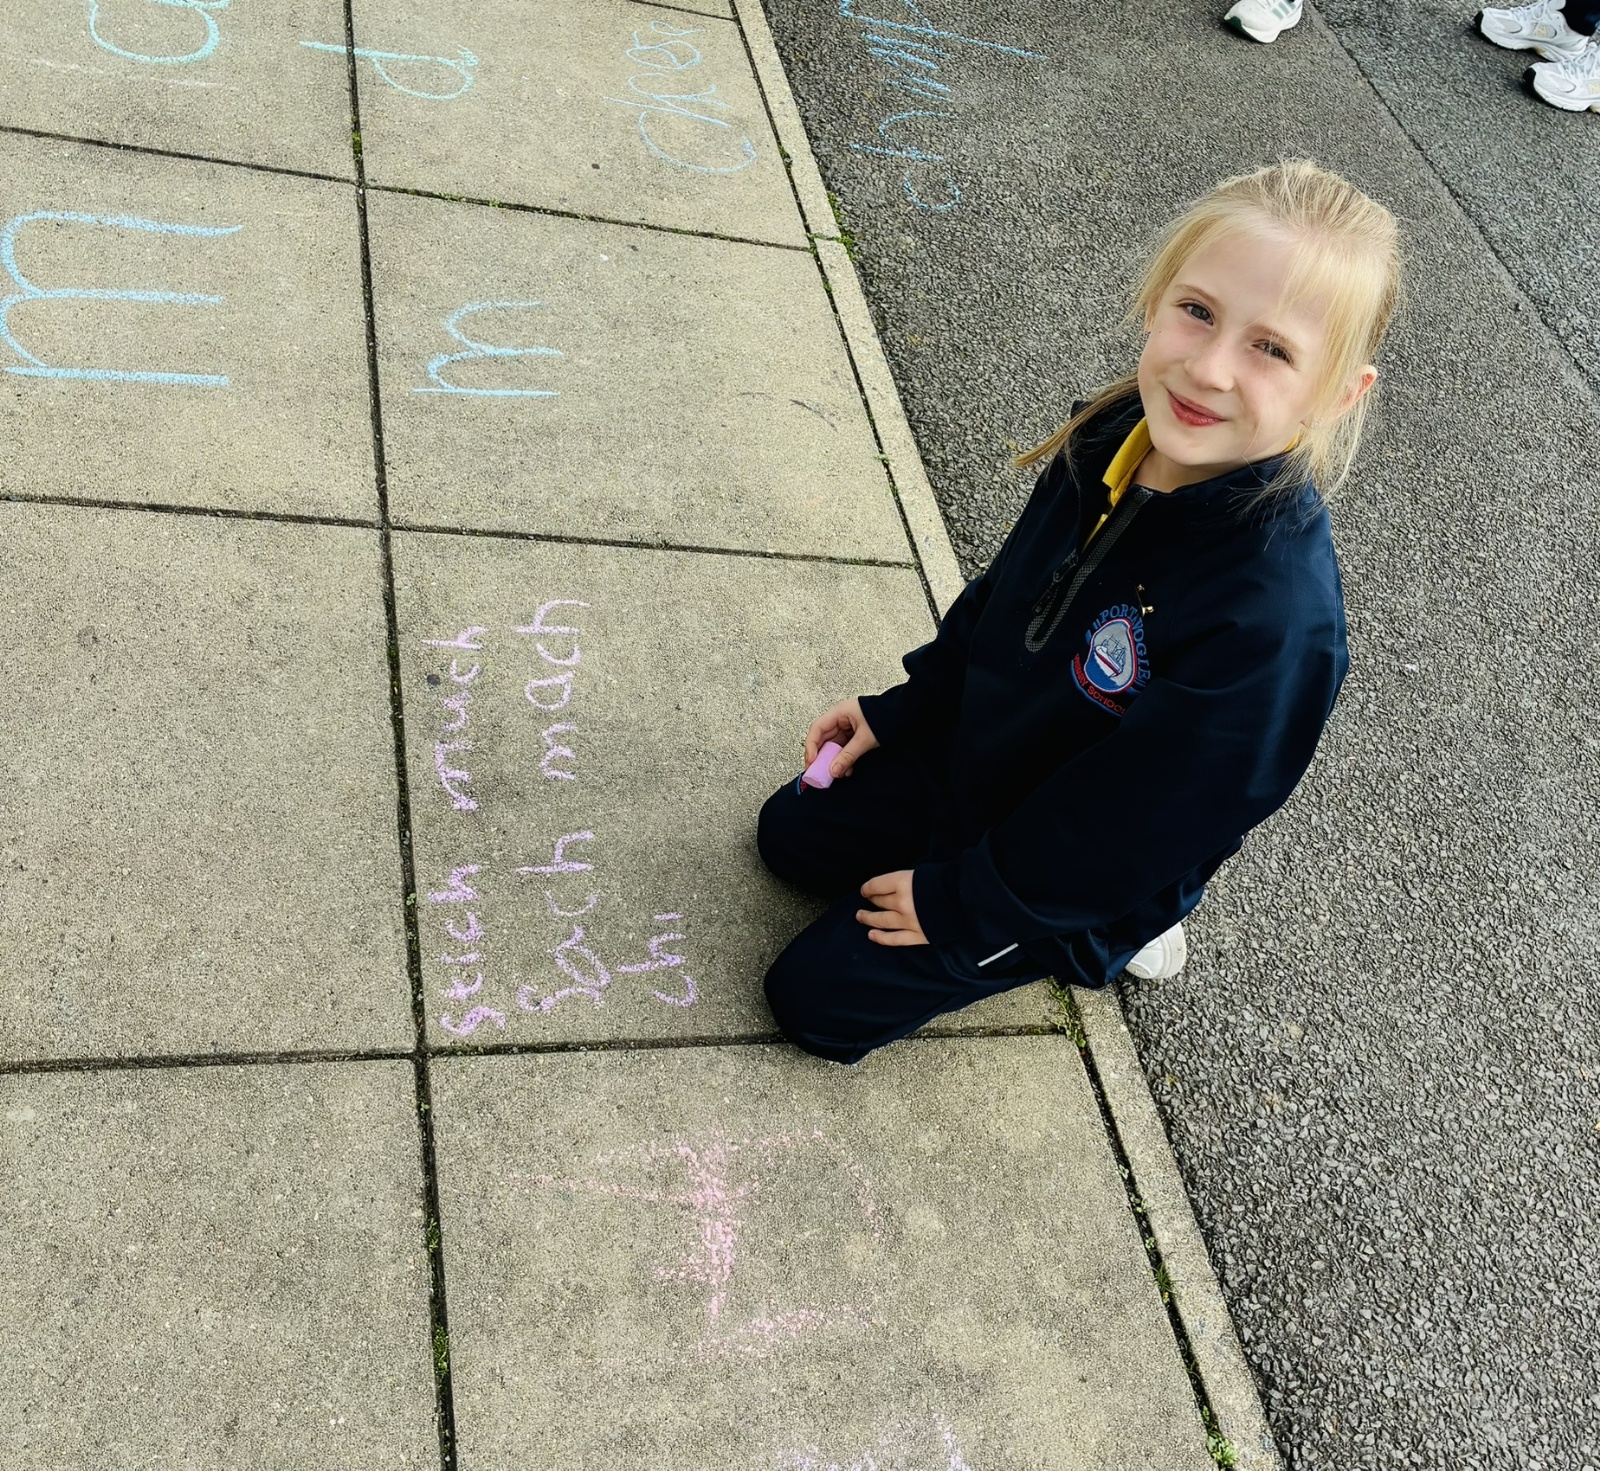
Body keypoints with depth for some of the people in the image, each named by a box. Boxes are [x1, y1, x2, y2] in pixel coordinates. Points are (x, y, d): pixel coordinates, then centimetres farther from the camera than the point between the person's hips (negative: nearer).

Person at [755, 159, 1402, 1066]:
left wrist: (957, 898, -16)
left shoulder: (1275, 623, -39)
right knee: (789, 835, 19)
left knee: (816, 998, -2)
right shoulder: (1118, 439, -18)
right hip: (965, 754, 7)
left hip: (1076, 880, -6)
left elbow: (1120, 830, -28)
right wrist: (897, 710, 7)